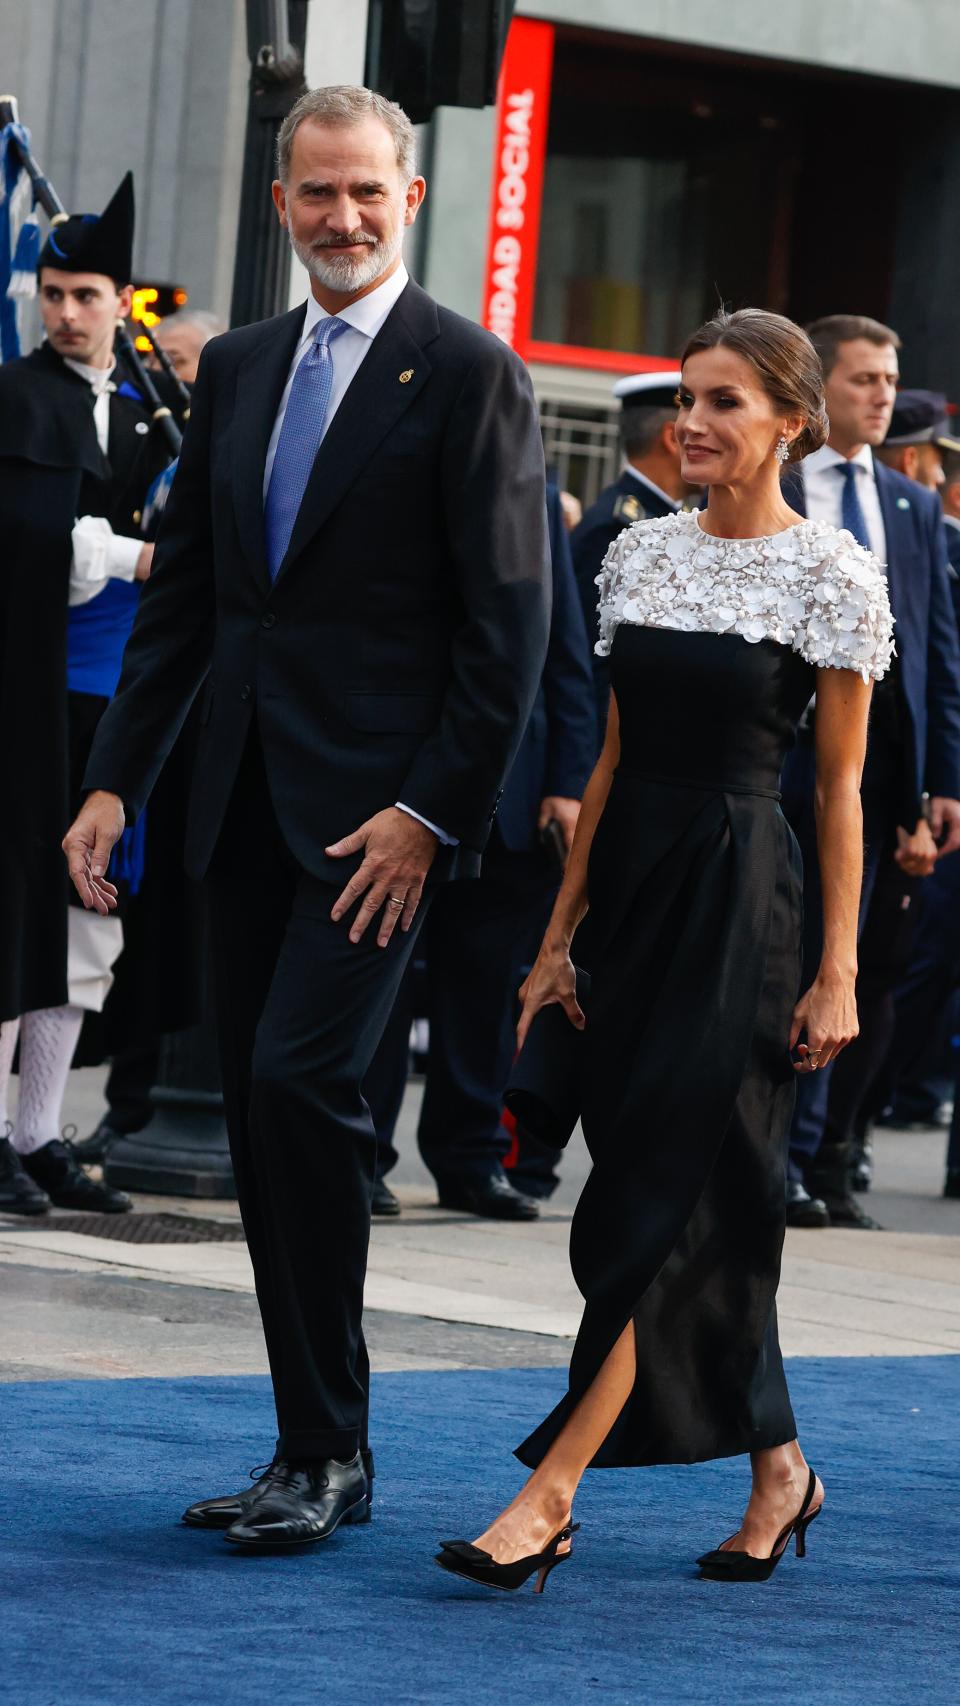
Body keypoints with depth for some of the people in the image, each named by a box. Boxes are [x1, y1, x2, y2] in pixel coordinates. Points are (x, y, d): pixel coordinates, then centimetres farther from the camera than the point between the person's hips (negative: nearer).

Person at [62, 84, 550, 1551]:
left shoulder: (469, 374, -5)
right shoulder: (238, 371, 14)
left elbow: (509, 620, -8)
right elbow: (183, 592, 16)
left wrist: (433, 811, -15)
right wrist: (117, 780, 8)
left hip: (381, 803, -7)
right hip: (248, 802, 7)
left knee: (300, 1076, -17)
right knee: (262, 1117, 7)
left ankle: (332, 1452, -9)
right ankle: (311, 1451, 14)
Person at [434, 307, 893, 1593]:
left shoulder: (831, 573, -5)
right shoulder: (641, 553, 10)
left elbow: (840, 787, -4)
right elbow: (614, 755, 14)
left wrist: (837, 971, -8)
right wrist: (561, 936, 12)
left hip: (739, 892, -6)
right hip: (634, 883, 6)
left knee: (659, 1196, -9)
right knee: (708, 1200, 10)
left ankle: (549, 1496, -12)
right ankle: (778, 1467, 24)